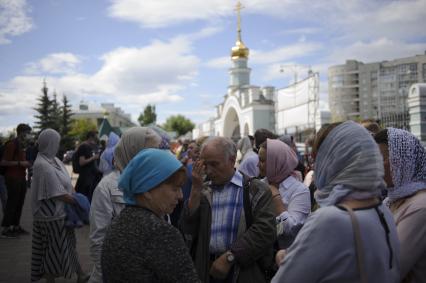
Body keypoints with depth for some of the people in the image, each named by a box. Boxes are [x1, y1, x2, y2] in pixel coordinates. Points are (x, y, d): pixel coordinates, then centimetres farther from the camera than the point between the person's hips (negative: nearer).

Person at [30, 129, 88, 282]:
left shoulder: (52, 159, 4)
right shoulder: (43, 166, -24)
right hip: (52, 215, -9)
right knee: (54, 249, 7)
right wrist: (77, 201, -13)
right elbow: (57, 194, -23)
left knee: (67, 245, 20)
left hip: (60, 212, 9)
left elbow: (65, 183, 8)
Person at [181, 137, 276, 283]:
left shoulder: (256, 190, -3)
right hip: (206, 271, 4)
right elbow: (187, 232, 0)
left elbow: (265, 230, -14)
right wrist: (196, 189, -7)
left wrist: (229, 257, -17)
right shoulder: (202, 192, 9)